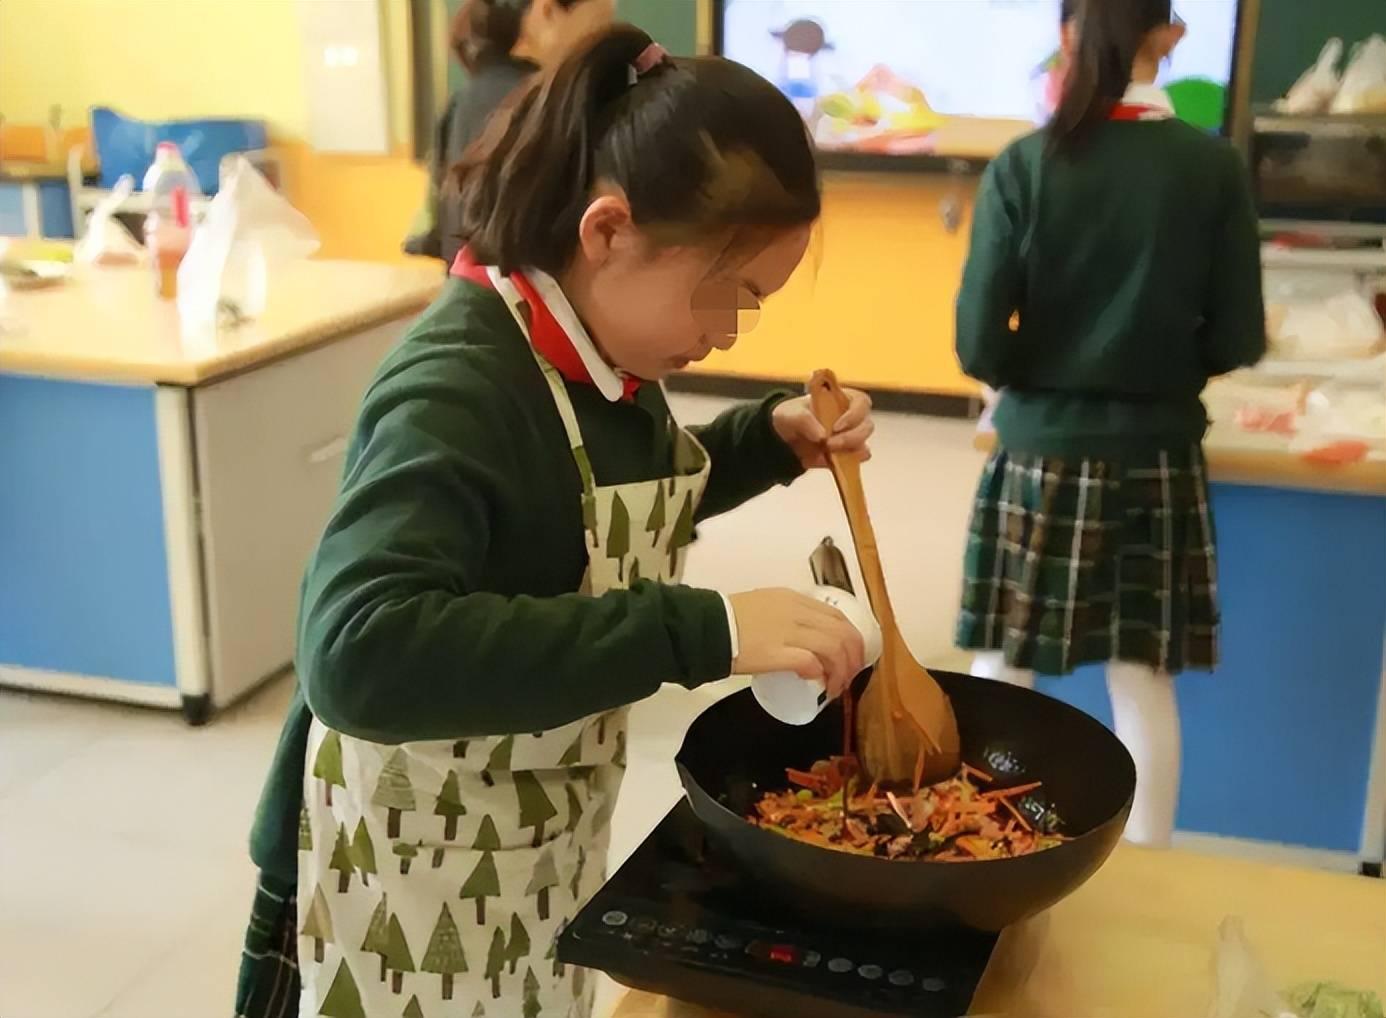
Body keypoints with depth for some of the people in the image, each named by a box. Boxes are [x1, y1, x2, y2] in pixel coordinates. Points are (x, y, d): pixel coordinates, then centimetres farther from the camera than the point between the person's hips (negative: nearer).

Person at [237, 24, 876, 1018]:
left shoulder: (600, 347, -3)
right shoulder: (459, 387, -29)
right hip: (418, 871, -8)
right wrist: (701, 630, -44)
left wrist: (772, 439, -3)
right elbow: (357, 654, -43)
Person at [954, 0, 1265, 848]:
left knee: (1002, 668, 11)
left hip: (1040, 453, -1)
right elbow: (1239, 340, -2)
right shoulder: (1214, 166, -5)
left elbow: (980, 343, -10)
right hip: (1155, 456, 1)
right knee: (1144, 676, 11)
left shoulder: (1025, 165, -8)